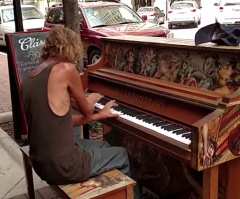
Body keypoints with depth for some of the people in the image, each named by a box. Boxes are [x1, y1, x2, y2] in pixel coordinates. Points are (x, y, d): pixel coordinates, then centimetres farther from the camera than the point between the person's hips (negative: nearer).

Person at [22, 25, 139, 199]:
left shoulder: (29, 80, 8)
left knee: (104, 146, 29)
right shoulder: (65, 69, -16)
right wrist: (92, 99, 21)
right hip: (61, 166, -8)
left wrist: (99, 116, 18)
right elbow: (87, 111, -1)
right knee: (123, 155, 17)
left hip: (41, 161, 8)